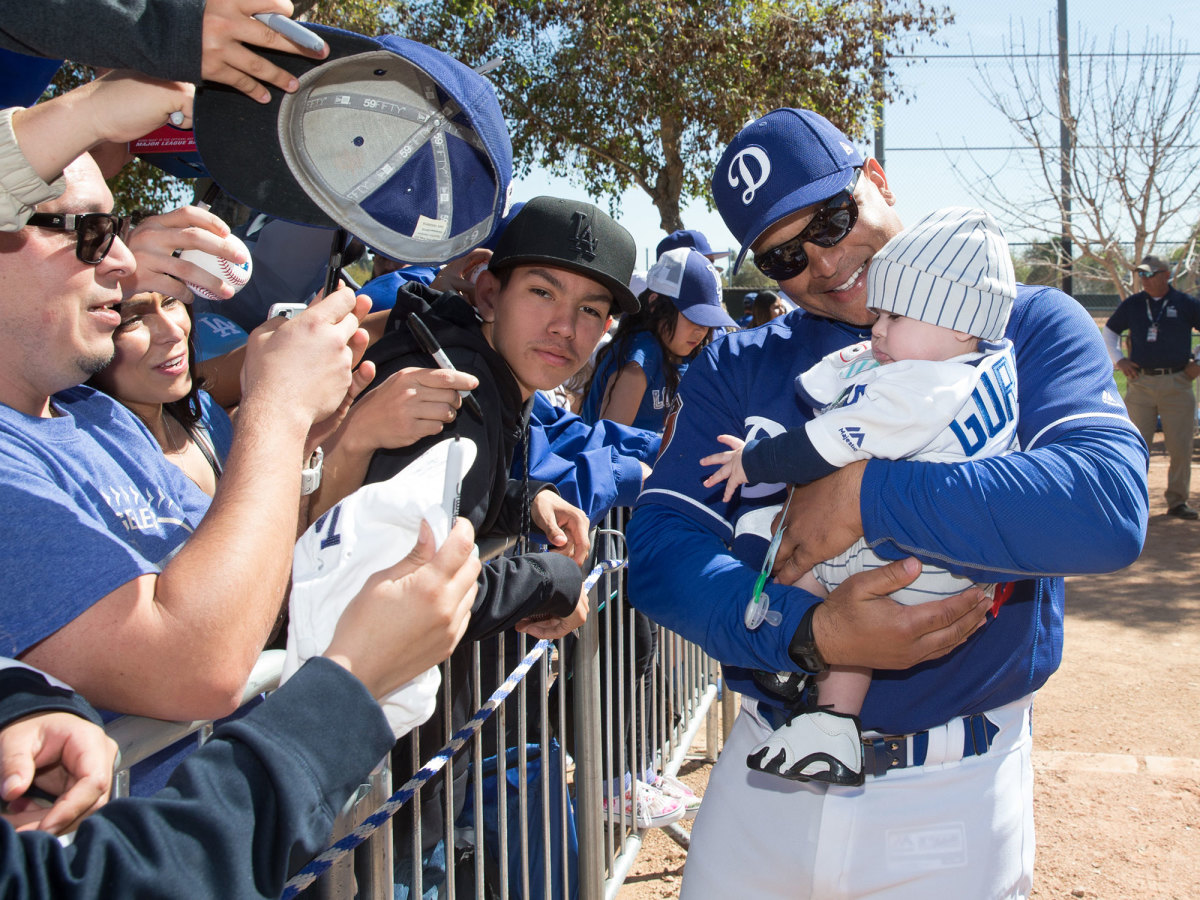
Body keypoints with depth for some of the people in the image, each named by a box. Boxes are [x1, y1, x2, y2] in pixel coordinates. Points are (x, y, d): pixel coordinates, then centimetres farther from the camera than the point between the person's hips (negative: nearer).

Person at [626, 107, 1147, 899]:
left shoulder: (1031, 327, -4)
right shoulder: (736, 368, 3)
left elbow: (1113, 507, -22)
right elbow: (658, 551, -8)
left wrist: (864, 496, -23)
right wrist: (807, 633, -23)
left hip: (952, 795, -2)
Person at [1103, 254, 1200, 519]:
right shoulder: (1131, 304, 8)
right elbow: (1109, 330, 21)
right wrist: (1118, 360, 9)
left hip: (1177, 384, -1)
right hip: (1140, 384, 1)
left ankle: (1178, 501, 12)